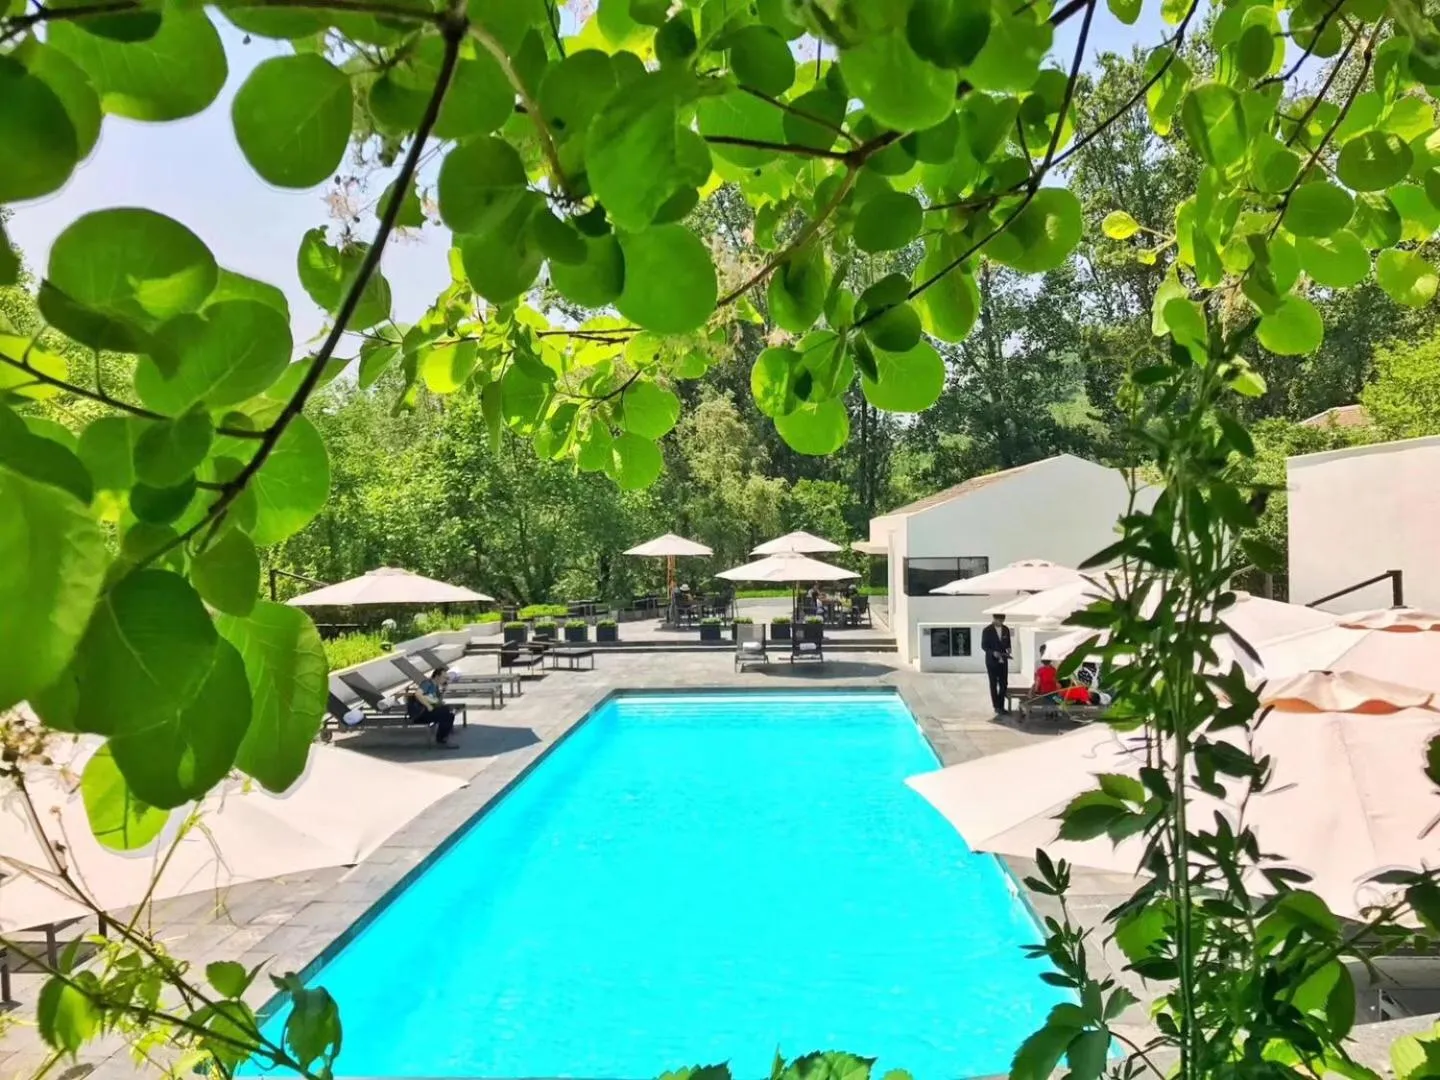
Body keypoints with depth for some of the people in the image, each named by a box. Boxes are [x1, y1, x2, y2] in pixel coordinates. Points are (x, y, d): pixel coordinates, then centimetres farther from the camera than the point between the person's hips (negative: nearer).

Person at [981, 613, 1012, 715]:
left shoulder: (1006, 629, 4)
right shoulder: (987, 630, -10)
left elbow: (1008, 643, 15)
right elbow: (983, 646, -7)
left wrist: (1008, 649, -8)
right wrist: (993, 653, -22)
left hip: (1003, 661, 4)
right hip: (992, 661, -4)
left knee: (1004, 684, 4)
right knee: (993, 685, 3)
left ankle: (1001, 706, 15)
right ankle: (997, 707, 10)